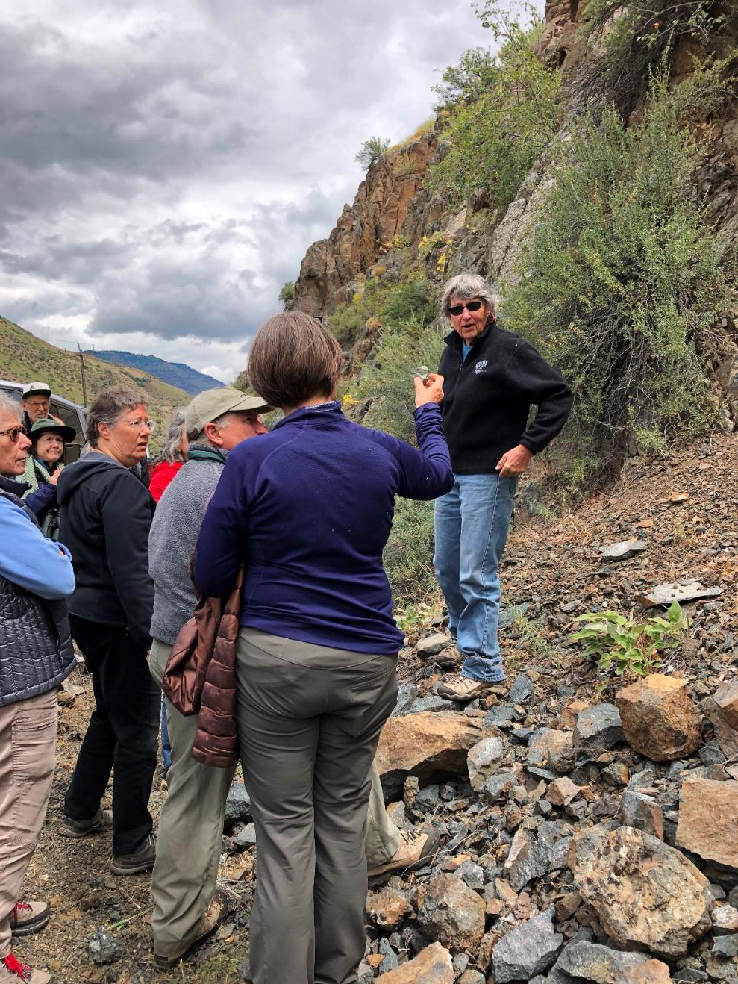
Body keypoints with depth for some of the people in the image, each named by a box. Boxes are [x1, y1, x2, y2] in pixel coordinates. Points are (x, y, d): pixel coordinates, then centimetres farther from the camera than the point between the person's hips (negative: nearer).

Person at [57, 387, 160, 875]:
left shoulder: (77, 480, 12)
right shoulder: (121, 485, -20)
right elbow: (132, 570, -25)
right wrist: (153, 633, -24)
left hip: (86, 613, 10)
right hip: (119, 621, -10)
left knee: (110, 714, 25)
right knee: (138, 730, 1)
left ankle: (80, 812, 40)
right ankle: (133, 847, 14)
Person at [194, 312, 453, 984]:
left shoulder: (252, 461, -11)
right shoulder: (381, 451, -2)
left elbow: (211, 578, -6)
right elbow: (438, 476, 22)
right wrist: (430, 413, 39)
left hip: (275, 660, -3)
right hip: (366, 661, 3)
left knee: (285, 828, 10)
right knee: (343, 820, 17)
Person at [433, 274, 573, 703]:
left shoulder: (508, 350, -12)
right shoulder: (452, 352, 11)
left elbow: (559, 395, -14)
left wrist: (527, 447, -19)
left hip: (488, 477, -8)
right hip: (451, 475, 8)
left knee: (477, 574, -7)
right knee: (446, 568, 16)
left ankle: (483, 667, 5)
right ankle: (465, 634, 37)